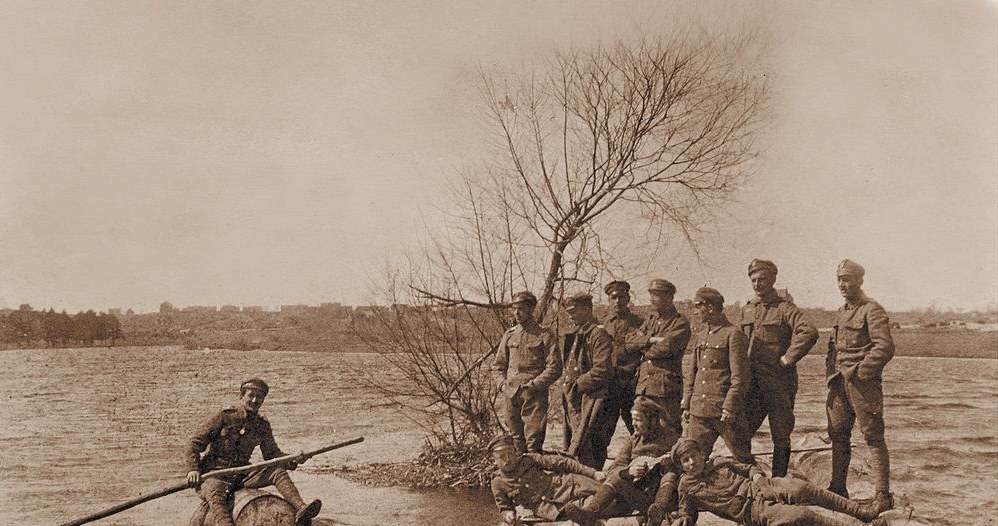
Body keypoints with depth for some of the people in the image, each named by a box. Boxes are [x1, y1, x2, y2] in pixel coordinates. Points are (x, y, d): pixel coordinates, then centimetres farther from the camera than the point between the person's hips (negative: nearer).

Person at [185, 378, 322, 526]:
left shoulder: (262, 425, 9)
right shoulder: (225, 416, -5)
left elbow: (272, 453, 13)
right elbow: (195, 442, -3)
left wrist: (292, 461, -8)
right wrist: (193, 469, -16)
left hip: (242, 474, 4)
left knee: (278, 472, -16)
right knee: (216, 499, -36)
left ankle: (300, 511, -35)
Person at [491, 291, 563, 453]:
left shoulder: (545, 335, -1)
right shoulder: (509, 335, 13)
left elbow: (554, 367, -6)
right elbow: (497, 365, 19)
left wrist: (532, 385, -12)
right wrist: (502, 384, 1)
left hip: (534, 396, -5)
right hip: (510, 396, 5)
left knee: (533, 443, -6)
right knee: (515, 442, 10)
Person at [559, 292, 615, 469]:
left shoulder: (598, 333, -10)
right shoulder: (574, 335, 17)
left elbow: (602, 370, -18)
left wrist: (577, 385, -13)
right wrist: (567, 384, 9)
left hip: (591, 400, -9)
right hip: (574, 401, 9)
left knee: (580, 451, -13)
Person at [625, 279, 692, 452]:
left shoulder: (680, 323, -2)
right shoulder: (650, 321, 20)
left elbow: (667, 347, -17)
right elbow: (630, 341, 6)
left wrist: (643, 348, -1)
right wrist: (651, 339, -10)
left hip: (666, 386, -7)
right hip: (643, 385, 7)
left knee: (670, 431, -4)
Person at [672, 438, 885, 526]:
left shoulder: (720, 464, 15)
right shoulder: (687, 486, 7)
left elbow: (748, 467, 24)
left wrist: (757, 475, 2)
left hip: (762, 488, 3)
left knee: (800, 488, -27)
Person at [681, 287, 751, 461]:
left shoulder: (733, 334, -6)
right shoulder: (701, 335, 16)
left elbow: (740, 377, -11)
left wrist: (730, 408, -16)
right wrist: (686, 405, 12)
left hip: (723, 409, -7)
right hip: (698, 410, 7)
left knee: (742, 455, 3)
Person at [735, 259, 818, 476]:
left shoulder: (784, 308, -8)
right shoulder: (746, 310, 12)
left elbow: (809, 332, -23)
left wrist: (787, 359, -19)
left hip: (779, 382, -6)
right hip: (752, 383, 6)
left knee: (781, 438, 5)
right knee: (740, 434, 4)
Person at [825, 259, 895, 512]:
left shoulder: (873, 310, -8)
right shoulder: (841, 312, 17)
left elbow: (885, 348, -17)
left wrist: (858, 372, -16)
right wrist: (831, 373, 10)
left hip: (864, 384, -8)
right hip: (839, 384, 8)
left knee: (873, 437, -5)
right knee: (837, 435, 11)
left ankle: (883, 496, -1)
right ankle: (838, 489, 21)